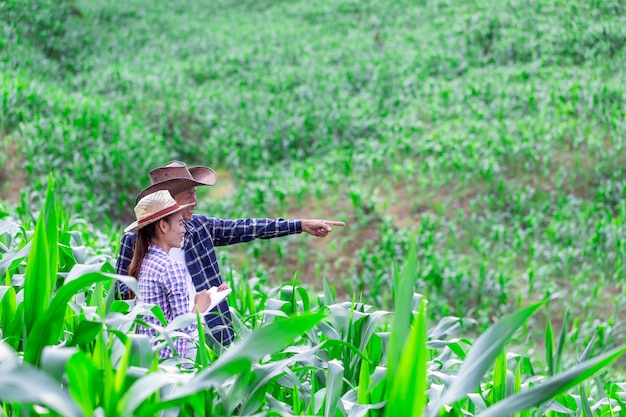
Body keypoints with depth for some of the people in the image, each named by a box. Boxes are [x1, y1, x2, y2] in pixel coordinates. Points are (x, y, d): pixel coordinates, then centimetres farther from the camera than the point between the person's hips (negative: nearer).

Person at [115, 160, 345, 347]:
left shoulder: (200, 226, 6)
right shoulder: (134, 240, -5)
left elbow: (247, 228, 4)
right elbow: (120, 291, 1)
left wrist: (302, 225, 1)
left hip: (213, 335, 4)